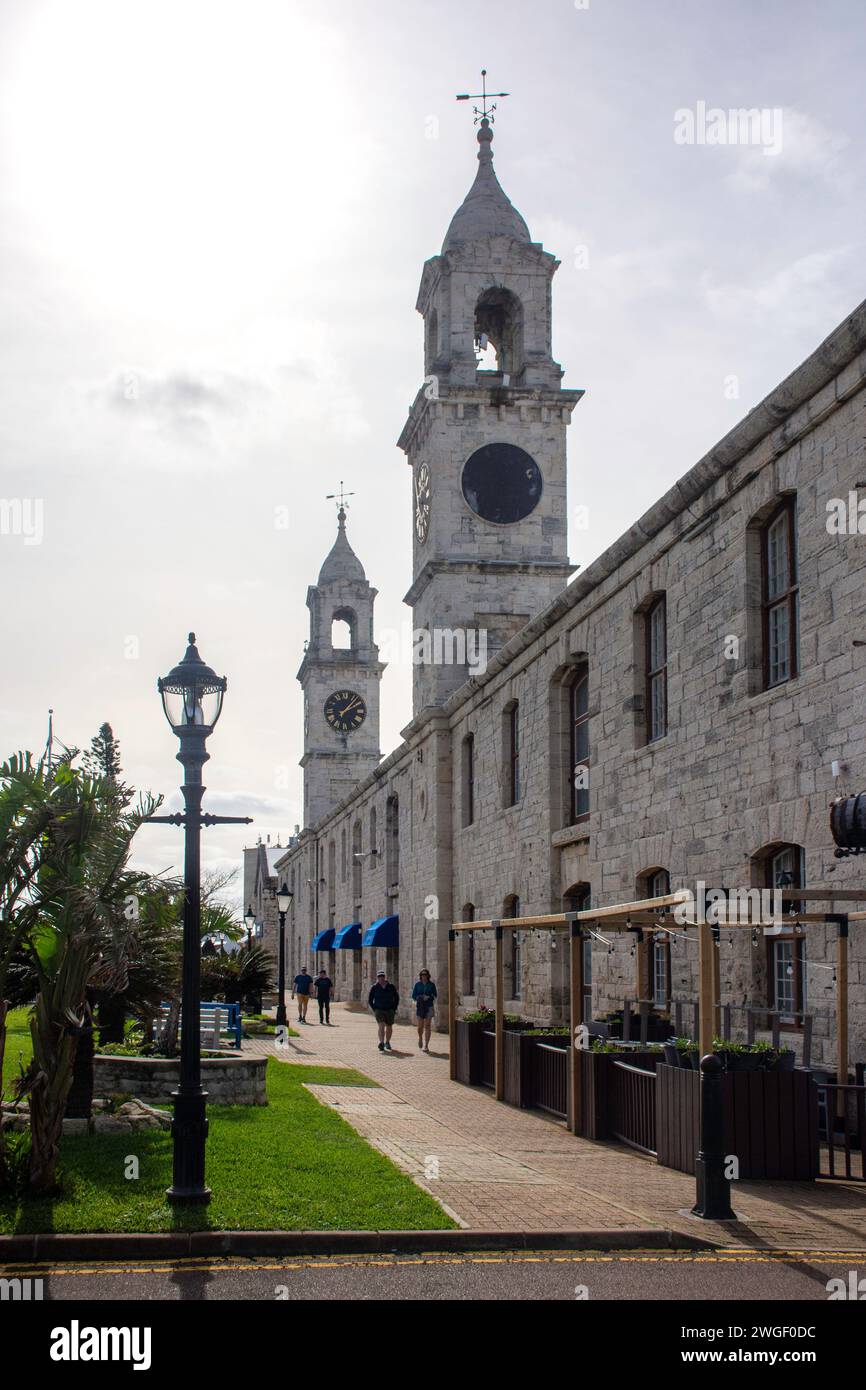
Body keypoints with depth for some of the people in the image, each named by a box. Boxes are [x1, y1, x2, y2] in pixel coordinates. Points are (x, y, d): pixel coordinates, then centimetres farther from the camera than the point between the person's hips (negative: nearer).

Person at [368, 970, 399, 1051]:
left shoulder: (391, 987, -2)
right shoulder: (375, 987, -3)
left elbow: (396, 998, 9)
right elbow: (370, 999, 6)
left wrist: (394, 1009, 4)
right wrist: (374, 1009, -1)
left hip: (389, 1011, 2)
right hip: (379, 1010, -2)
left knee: (389, 1027, 13)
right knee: (381, 1026, -19)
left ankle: (387, 1042, 33)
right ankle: (381, 1043, -26)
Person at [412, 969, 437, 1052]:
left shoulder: (431, 984, 3)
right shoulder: (417, 984, 4)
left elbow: (435, 995, 4)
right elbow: (414, 995, 4)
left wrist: (428, 997, -15)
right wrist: (421, 997, -13)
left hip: (429, 1006, 0)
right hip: (419, 1006, 1)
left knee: (427, 1026, -7)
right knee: (420, 1026, -3)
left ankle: (426, 1046, -5)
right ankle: (420, 1038, 31)